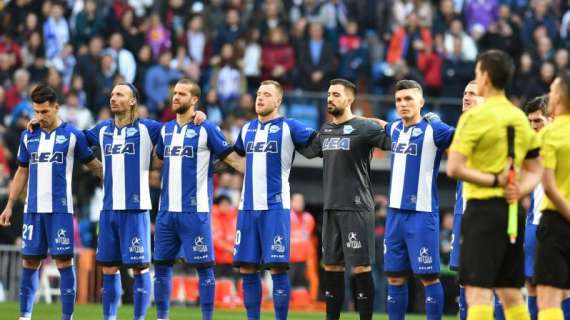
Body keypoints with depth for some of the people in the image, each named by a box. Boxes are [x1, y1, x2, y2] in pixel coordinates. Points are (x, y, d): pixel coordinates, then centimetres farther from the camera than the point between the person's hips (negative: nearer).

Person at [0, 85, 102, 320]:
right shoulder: (28, 137, 10)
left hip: (60, 210, -4)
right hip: (33, 210, 4)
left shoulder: (72, 135, -1)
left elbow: (93, 165, 8)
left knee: (64, 261, -6)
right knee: (29, 263, 5)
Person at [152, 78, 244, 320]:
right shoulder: (165, 130, 13)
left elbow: (233, 159, -4)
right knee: (161, 264, 8)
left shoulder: (206, 129, -4)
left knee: (203, 266, -4)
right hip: (167, 210, 6)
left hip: (195, 211, -6)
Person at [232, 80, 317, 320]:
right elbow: (236, 154, 35)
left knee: (277, 268, -9)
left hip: (275, 207, -5)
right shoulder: (247, 129, 15)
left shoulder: (289, 127, -2)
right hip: (248, 207, 5)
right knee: (247, 269, 5)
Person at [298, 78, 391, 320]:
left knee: (361, 267, -7)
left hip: (356, 209, -7)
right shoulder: (325, 130, 15)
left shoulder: (364, 128, -7)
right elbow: (308, 150, 31)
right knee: (331, 266, 10)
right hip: (331, 209, 7)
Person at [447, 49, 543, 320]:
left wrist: (494, 181, -12)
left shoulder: (475, 116, -10)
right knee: (511, 293, 12)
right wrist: (519, 190, -1)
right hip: (512, 211, 7)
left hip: (483, 208, -7)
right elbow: (536, 171, 17)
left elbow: (454, 168, -16)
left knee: (477, 292, -8)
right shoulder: (520, 118, 12)